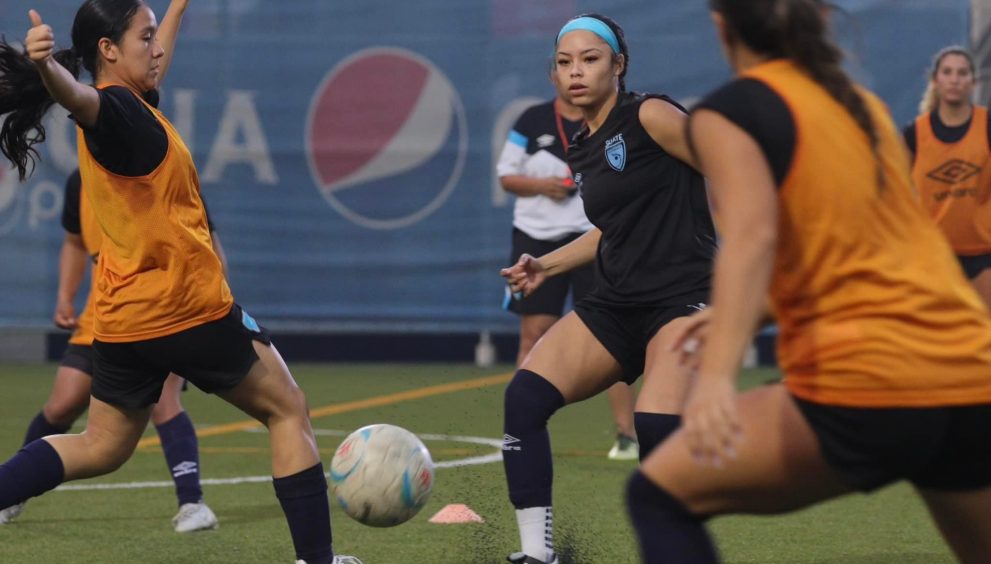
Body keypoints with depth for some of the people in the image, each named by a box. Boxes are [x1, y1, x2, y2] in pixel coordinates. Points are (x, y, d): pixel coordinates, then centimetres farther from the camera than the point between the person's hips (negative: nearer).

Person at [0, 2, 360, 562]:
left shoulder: (132, 105, 10)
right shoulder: (116, 109, -18)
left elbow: (156, 62, 32)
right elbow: (79, 96, -42)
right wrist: (46, 67, -64)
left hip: (122, 318, 9)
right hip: (187, 307, -9)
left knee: (101, 448, 15)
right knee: (288, 410, 6)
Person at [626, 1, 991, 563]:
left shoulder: (729, 111, 1)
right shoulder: (865, 104, 21)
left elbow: (753, 234, -17)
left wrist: (717, 376, -29)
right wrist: (743, 318, 42)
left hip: (866, 393, -6)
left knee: (659, 495, 9)